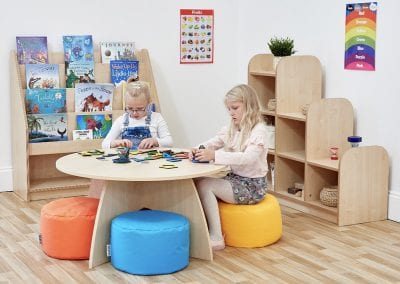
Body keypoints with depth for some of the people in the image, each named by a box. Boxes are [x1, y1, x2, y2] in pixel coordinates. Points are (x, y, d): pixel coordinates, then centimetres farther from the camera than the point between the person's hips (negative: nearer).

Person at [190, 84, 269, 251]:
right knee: (197, 182, -11)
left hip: (252, 185, -8)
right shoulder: (231, 129, 10)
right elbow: (212, 143, 5)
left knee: (203, 185, -21)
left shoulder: (259, 130, -14)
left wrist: (214, 155, -39)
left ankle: (216, 238, -17)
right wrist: (199, 150, -20)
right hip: (234, 178, 8)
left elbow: (248, 157, -30)